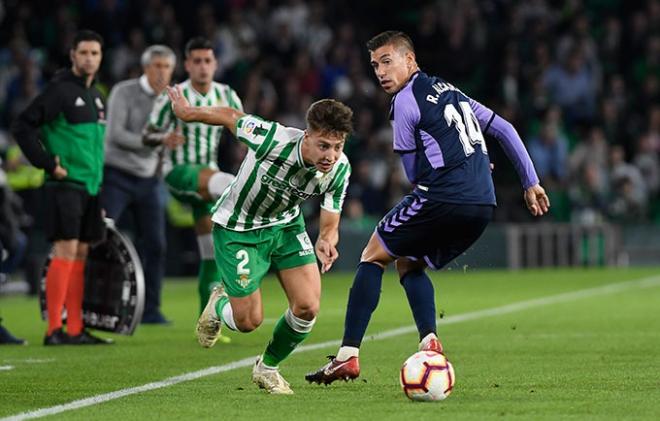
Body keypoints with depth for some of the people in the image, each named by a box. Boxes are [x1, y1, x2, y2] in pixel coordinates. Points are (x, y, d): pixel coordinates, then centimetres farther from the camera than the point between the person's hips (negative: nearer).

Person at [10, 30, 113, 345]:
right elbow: (22, 126, -14)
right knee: (66, 251, -12)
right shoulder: (59, 90, -9)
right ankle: (54, 329, -11)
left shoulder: (96, 97, 17)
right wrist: (49, 163, -15)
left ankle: (75, 330, 11)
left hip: (90, 187, 8)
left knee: (80, 254, 8)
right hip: (65, 185, -8)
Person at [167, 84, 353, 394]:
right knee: (249, 321, -4)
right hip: (238, 228, -4)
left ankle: (267, 368, 18)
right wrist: (186, 112, -1)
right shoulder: (271, 139, -36)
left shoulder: (339, 169, -21)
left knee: (308, 307, -10)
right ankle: (219, 305, 35)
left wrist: (326, 242, -37)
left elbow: (329, 225, -12)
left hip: (286, 225, 4)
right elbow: (230, 117, -17)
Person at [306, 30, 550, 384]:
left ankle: (348, 355, 0)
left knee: (373, 256, 8)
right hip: (483, 206, 8)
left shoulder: (406, 101, 0)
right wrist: (531, 183, 27)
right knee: (408, 264, 24)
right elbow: (504, 129, 25)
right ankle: (429, 342, 1)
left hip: (442, 197, -7)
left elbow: (415, 174, 4)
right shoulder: (448, 90, 23)